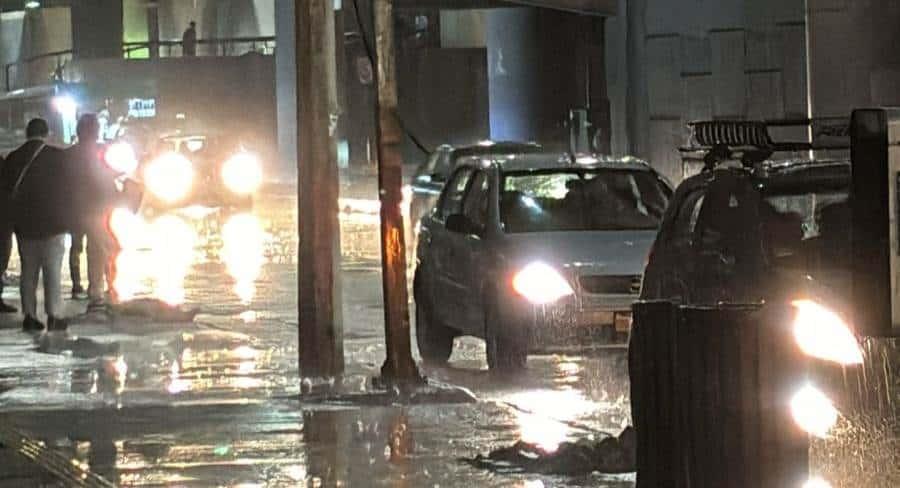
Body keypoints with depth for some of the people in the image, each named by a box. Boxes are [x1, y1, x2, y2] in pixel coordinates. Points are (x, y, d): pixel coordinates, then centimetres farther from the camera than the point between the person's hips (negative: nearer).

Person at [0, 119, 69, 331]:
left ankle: (30, 315, 8)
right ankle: (54, 316, -4)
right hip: (53, 222, -3)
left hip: (23, 224, 3)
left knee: (28, 270, 11)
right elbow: (67, 187, -4)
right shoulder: (57, 156, -10)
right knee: (53, 270, 1)